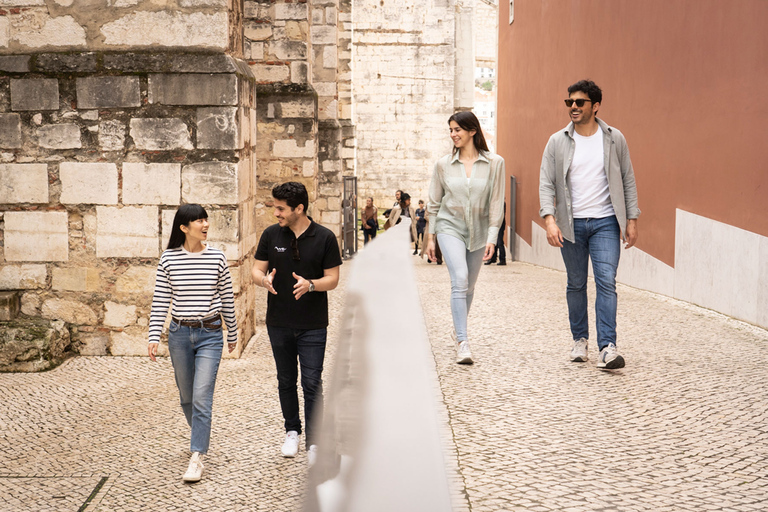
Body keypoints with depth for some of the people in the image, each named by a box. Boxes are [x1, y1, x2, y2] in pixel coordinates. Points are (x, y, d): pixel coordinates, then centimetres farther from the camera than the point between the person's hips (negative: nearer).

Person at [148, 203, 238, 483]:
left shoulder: (217, 257, -3)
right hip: (179, 334, 2)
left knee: (202, 397, -10)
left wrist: (232, 334, 12)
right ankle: (199, 435, 42)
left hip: (210, 335, -1)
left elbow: (227, 298, 5)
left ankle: (196, 457, -6)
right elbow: (160, 301, 0)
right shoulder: (168, 259, -3)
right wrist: (154, 336, -6)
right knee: (186, 396, 15)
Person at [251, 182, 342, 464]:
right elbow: (257, 270, 4)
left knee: (312, 383, -4)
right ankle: (292, 431, 32)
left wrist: (310, 285, -25)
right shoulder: (271, 235, 0)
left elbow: (332, 279, -5)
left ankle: (313, 442, 6)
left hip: (313, 325, -3)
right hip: (279, 323, 3)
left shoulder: (325, 237, -7)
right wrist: (265, 279, -20)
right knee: (286, 381, 14)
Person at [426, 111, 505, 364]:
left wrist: (492, 237, -9)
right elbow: (434, 203, 7)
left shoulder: (494, 163, -3)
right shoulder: (443, 164, 1)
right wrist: (430, 236, 5)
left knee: (469, 286, 11)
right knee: (459, 280, -18)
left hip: (478, 231, 1)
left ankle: (459, 332, 32)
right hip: (450, 228, -1)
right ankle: (462, 342, -20)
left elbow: (496, 203, -3)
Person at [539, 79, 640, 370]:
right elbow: (546, 184, -1)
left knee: (606, 282, -11)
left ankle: (607, 347, -13)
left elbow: (628, 181, 7)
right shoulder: (557, 142, 2)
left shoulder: (614, 139, 3)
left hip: (605, 222, -1)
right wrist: (549, 220, -15)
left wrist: (632, 220, 2)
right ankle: (580, 340, 26)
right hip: (570, 224, 1)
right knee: (576, 284, 10)